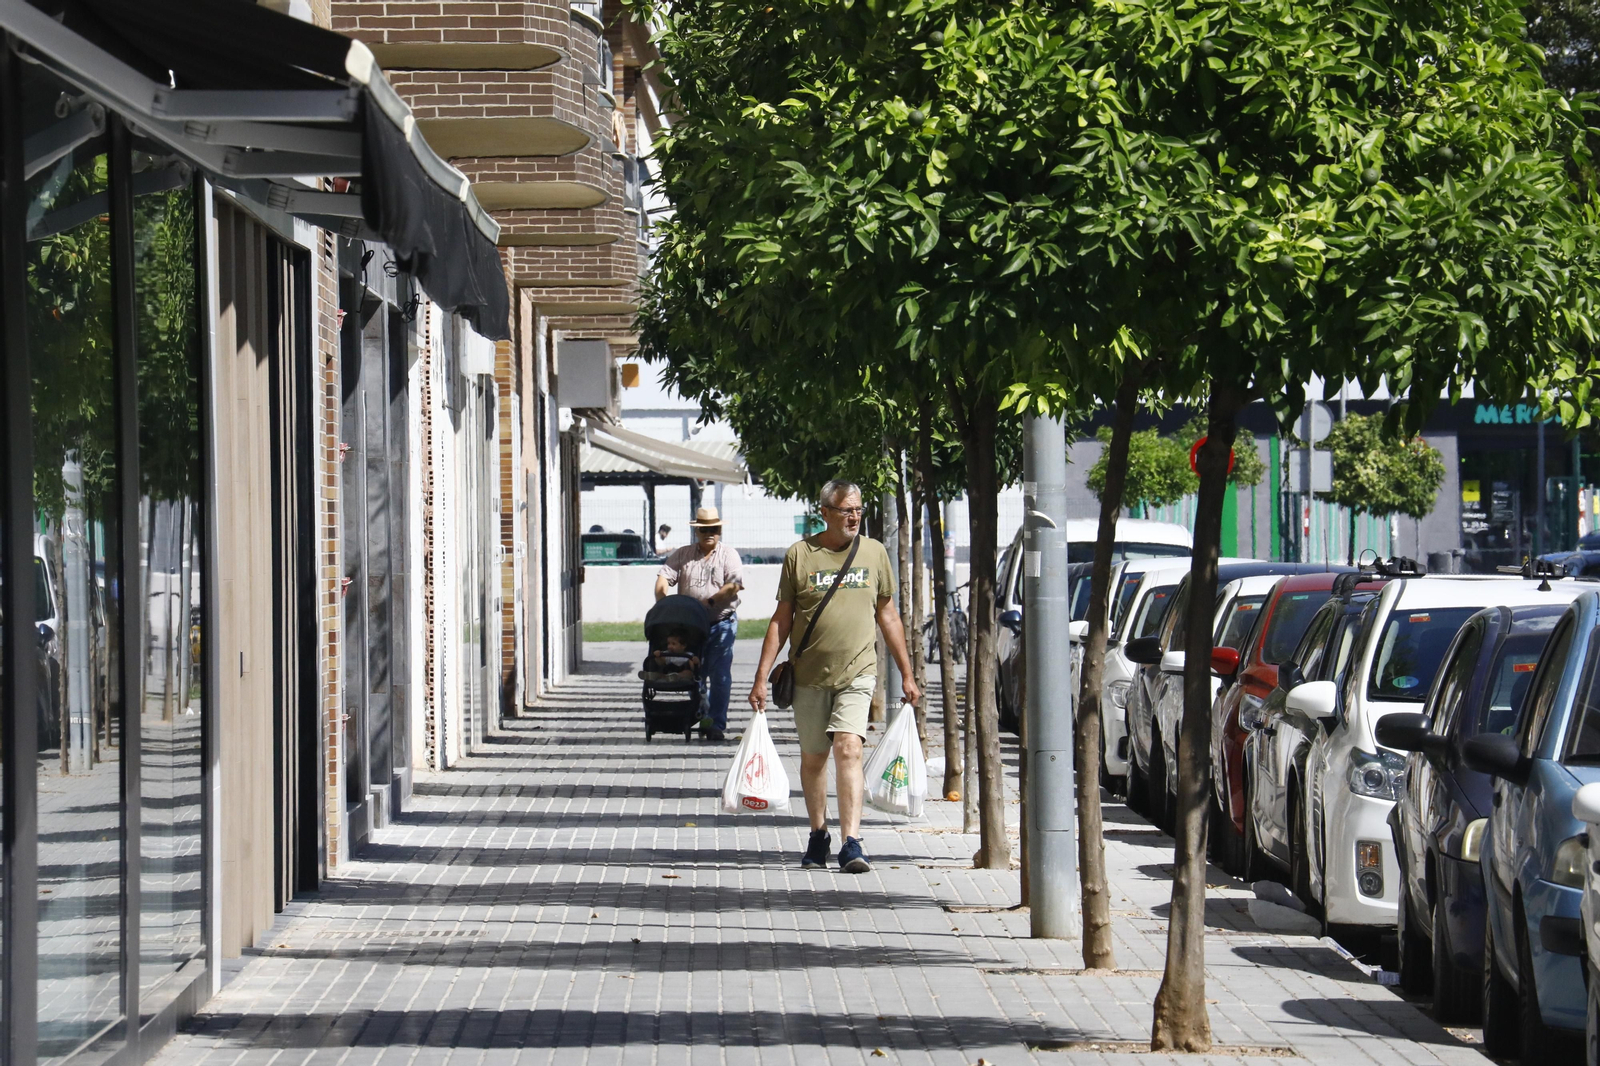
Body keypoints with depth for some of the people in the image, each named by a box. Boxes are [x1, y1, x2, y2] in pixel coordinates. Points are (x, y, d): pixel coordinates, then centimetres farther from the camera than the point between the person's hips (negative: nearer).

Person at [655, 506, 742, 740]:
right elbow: (663, 578, 1)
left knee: (719, 677, -7)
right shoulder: (683, 555, 11)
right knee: (695, 675, 6)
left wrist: (709, 602, -19)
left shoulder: (729, 555, 3)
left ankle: (717, 724, -5)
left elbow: (733, 587, -10)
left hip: (721, 624, -3)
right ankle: (704, 718, 15)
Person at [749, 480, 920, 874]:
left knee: (848, 748, -16)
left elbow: (888, 615, 14)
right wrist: (761, 678, -1)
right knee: (813, 757, 9)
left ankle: (852, 844, -21)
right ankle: (818, 835, 28)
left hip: (857, 671, -1)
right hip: (810, 675, 1)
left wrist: (907, 675, 13)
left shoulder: (873, 552, 6)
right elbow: (781, 619, 4)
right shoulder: (800, 555, 1)